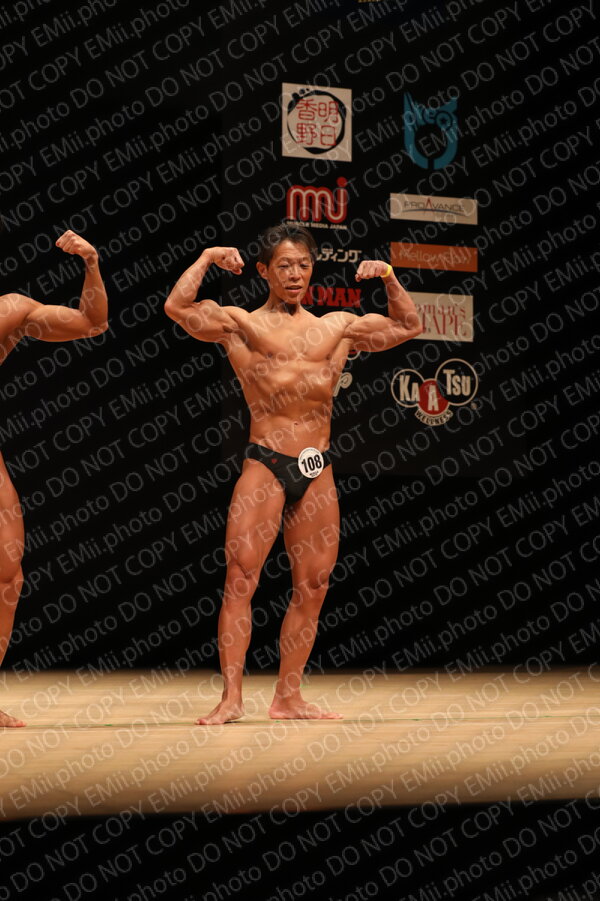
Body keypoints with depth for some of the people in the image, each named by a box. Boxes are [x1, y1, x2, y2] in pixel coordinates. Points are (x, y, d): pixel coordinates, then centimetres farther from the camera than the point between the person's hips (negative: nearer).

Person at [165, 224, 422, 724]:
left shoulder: (338, 326, 16)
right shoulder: (240, 323, 4)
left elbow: (409, 326, 23)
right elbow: (177, 308, -10)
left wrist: (389, 278, 11)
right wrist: (207, 258, -6)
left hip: (318, 471, 4)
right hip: (265, 464, -4)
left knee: (312, 588, 5)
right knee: (241, 576, -12)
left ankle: (288, 697, 14)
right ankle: (231, 696, -7)